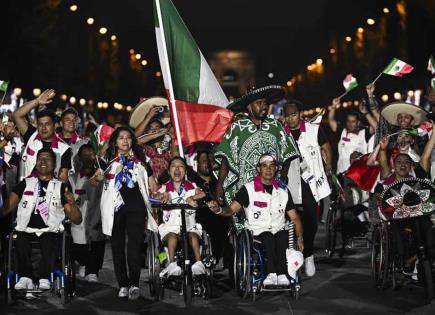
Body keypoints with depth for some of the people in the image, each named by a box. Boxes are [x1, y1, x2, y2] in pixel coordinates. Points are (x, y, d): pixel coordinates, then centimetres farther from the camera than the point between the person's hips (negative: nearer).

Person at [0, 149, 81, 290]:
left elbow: (77, 220, 10)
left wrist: (71, 203, -9)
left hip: (49, 231, -1)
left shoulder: (61, 187, 15)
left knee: (48, 242, -34)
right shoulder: (25, 184, 19)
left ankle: (44, 278, -33)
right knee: (21, 240, -32)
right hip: (26, 229, 1)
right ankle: (25, 277, -31)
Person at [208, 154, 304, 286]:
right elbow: (232, 209, -4)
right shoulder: (248, 189, 5)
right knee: (268, 236, -35)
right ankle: (272, 274, -42)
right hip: (257, 233, -2)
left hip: (279, 231, 2)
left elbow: (294, 217, 17)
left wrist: (300, 238, 2)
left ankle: (281, 274, -38)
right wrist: (218, 209, -27)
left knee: (283, 234, -32)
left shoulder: (283, 190, 16)